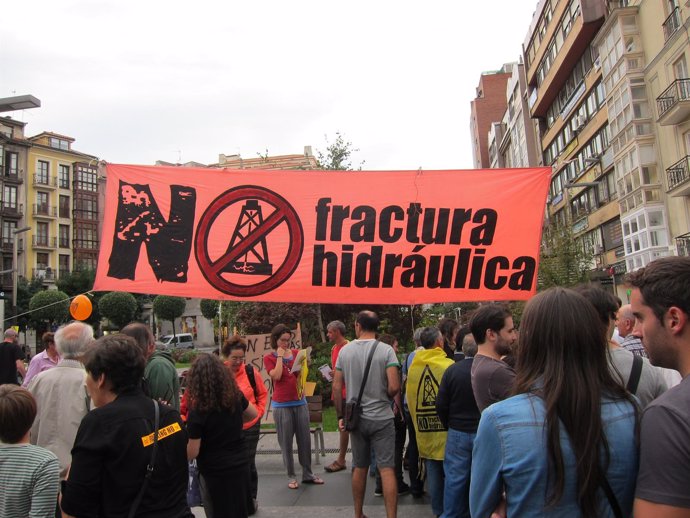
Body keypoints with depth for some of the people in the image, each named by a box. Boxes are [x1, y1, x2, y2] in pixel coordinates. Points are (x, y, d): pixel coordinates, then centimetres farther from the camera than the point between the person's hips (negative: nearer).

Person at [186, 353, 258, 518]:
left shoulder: (198, 410, -20)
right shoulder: (235, 395, -6)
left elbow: (192, 452, -16)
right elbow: (253, 414, 12)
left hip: (215, 473, -5)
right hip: (240, 465, 5)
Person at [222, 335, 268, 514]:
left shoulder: (251, 371, -7)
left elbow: (262, 394, 6)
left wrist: (259, 411, -3)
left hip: (250, 426, 0)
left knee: (248, 463, 8)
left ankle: (251, 499, 26)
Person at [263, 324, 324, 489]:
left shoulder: (296, 354, 8)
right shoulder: (269, 358, -2)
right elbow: (276, 376, -17)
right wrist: (280, 356, -12)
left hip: (300, 402, 4)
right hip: (282, 405, -4)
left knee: (305, 439, 8)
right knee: (286, 442, 3)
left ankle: (308, 474, 20)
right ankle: (291, 476, 15)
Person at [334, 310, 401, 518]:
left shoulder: (345, 351, -2)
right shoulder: (386, 350, -10)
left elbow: (336, 387, 0)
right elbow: (394, 386, -17)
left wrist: (341, 416, 10)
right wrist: (384, 398, 4)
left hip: (356, 418, 3)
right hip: (382, 418, -3)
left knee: (359, 468, 16)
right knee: (387, 469, 1)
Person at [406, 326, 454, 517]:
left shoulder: (413, 366, 1)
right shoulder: (448, 365, -13)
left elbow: (410, 397, 7)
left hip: (424, 429, 4)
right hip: (446, 427, -4)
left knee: (433, 472, 12)